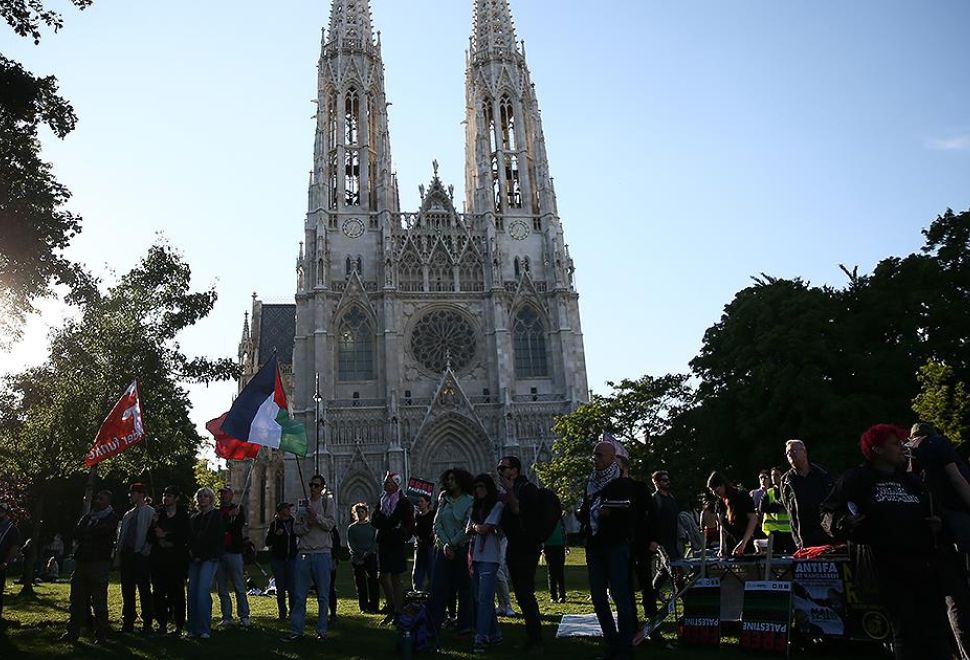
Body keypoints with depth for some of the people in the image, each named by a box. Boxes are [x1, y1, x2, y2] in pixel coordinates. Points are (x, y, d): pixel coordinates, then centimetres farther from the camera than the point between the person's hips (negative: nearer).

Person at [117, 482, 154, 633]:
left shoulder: (150, 512, -2)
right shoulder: (128, 514, 19)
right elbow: (121, 534, 21)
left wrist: (145, 550, -15)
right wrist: (120, 550, 8)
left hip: (140, 555, -7)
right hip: (126, 555, 7)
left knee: (144, 590, -3)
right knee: (127, 590, 9)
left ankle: (147, 624, 1)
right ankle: (127, 623, 15)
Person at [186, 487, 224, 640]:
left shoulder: (217, 515, 2)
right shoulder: (194, 517, 19)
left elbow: (217, 539, -5)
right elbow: (190, 538, 20)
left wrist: (201, 556, -8)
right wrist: (191, 551, 1)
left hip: (209, 559, -6)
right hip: (194, 559, 6)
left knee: (203, 591, -14)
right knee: (192, 592, -1)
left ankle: (204, 629, -11)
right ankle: (192, 628, 5)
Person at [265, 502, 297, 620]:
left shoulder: (294, 522, 6)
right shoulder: (274, 524, 0)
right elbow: (268, 542, -4)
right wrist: (276, 534, -18)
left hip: (291, 558, 1)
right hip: (277, 559, -1)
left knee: (292, 588, -4)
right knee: (280, 588, 4)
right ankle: (282, 613, 11)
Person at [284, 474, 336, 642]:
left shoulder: (327, 502, 5)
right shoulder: (302, 505, 15)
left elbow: (330, 524, -7)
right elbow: (296, 529, 9)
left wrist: (316, 516, -21)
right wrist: (308, 524, -10)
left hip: (322, 553, -3)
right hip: (304, 553, 3)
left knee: (323, 595, 1)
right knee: (299, 595, 3)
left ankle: (322, 631, 10)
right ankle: (296, 630, 9)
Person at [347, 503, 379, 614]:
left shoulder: (371, 526, 12)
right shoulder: (351, 528, 11)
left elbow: (376, 542, 6)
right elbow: (350, 544, 3)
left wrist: (368, 552, -10)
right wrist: (360, 554, -10)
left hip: (371, 557, -1)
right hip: (357, 559, 1)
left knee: (373, 582, -8)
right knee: (360, 584, 1)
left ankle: (373, 607, -4)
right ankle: (363, 608, 6)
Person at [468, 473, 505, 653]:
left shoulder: (497, 505, -4)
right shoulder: (475, 507, 18)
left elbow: (484, 529, -11)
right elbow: (469, 531, 16)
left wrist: (475, 526, 6)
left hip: (489, 558, -7)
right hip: (476, 557, 7)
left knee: (484, 598, -9)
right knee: (478, 599, 7)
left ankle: (481, 639, -8)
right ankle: (494, 635, 15)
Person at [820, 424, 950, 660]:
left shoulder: (911, 481, 23)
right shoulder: (857, 479, 5)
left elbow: (929, 514, 31)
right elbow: (828, 512, 2)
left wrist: (935, 524, 8)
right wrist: (845, 523, -19)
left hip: (925, 564, 5)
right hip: (888, 567, -5)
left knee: (935, 628, 1)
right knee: (906, 631, -5)